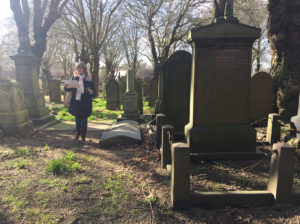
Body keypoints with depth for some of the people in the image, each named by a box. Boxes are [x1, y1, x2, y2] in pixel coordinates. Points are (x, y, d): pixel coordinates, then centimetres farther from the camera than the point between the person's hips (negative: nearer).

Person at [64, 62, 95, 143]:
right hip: (76, 102, 3)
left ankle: (83, 137, 14)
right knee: (77, 119, 15)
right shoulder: (74, 77, 4)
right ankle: (77, 134, 35)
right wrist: (66, 86, -14)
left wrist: (91, 92, -28)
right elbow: (70, 89, 8)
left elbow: (93, 92, -5)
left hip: (85, 103, -3)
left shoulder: (88, 79, -5)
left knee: (84, 120, 3)